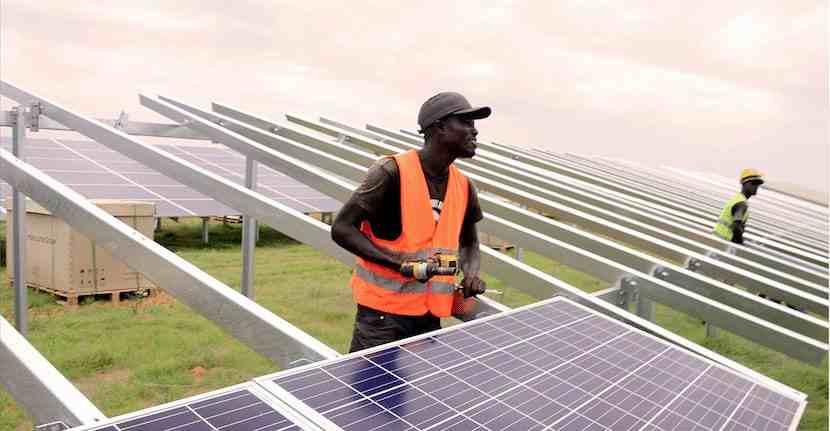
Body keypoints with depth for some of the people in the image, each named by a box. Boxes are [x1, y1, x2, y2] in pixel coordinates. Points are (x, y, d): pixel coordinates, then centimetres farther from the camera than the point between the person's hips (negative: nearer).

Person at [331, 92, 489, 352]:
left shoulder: (464, 187, 6)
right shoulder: (392, 172, -14)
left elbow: (469, 243, 20)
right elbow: (342, 228, -13)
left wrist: (471, 274, -2)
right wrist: (400, 262, -22)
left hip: (431, 316, 6)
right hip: (382, 313, -6)